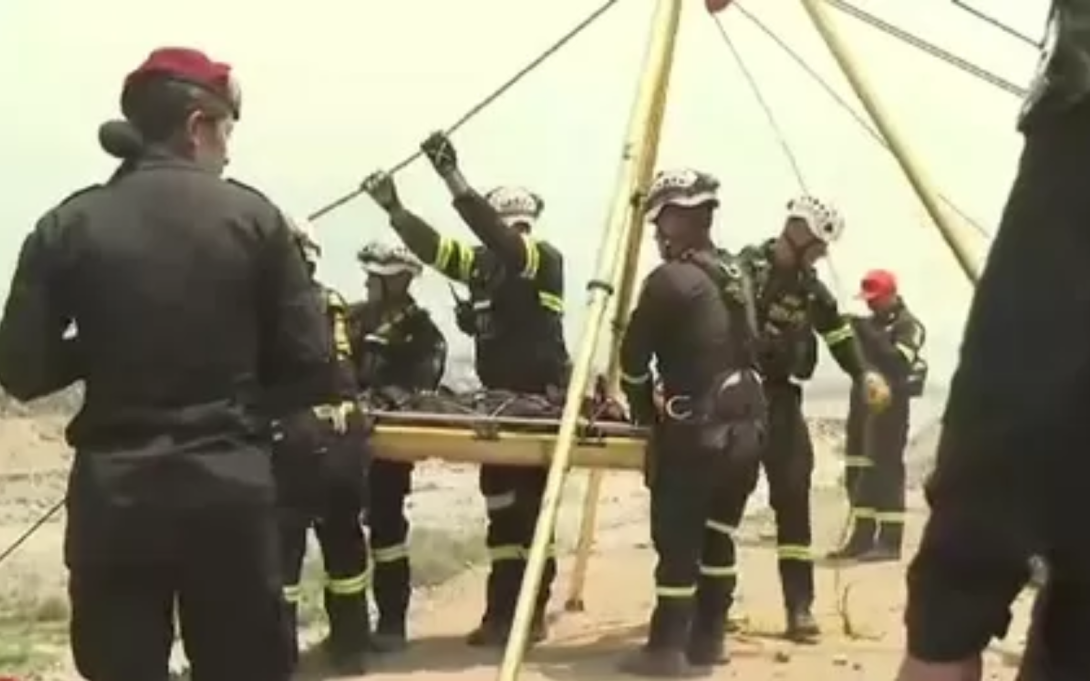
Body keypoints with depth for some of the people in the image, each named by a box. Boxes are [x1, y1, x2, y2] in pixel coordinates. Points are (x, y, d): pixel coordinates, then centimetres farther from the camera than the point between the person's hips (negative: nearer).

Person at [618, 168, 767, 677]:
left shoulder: (670, 280, -13)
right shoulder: (732, 276, 12)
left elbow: (634, 356, -8)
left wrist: (644, 409, 9)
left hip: (694, 429, -8)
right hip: (743, 425, 8)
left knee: (676, 539, -2)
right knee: (715, 532, 15)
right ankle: (707, 639, 21)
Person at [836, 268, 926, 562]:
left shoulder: (909, 325, -7)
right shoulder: (872, 323, 18)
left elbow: (898, 361, -21)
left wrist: (868, 334, -24)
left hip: (889, 401, -8)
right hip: (863, 397, 8)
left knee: (885, 471, -10)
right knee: (857, 470, 9)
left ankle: (890, 541, -8)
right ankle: (863, 536, 16)